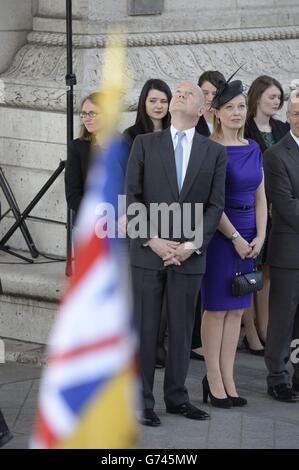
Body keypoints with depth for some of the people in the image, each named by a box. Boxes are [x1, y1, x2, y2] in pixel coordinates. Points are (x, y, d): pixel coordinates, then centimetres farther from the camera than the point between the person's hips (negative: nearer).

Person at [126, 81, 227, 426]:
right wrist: (152, 239, -11)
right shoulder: (145, 144, 5)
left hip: (189, 254, 1)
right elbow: (132, 196, -1)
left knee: (182, 329, 7)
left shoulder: (215, 153, 7)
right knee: (145, 328, 2)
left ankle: (176, 397, 17)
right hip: (148, 251, -1)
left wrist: (192, 245, -9)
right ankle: (142, 400, 7)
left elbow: (215, 205, 3)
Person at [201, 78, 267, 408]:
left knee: (236, 309, 8)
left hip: (247, 237, 6)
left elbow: (260, 197, 12)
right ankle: (214, 380, 5)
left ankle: (228, 380, 12)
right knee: (215, 308, -1)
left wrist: (260, 236, 0)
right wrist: (235, 237, -13)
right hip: (219, 233, -6)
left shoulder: (252, 149, 11)